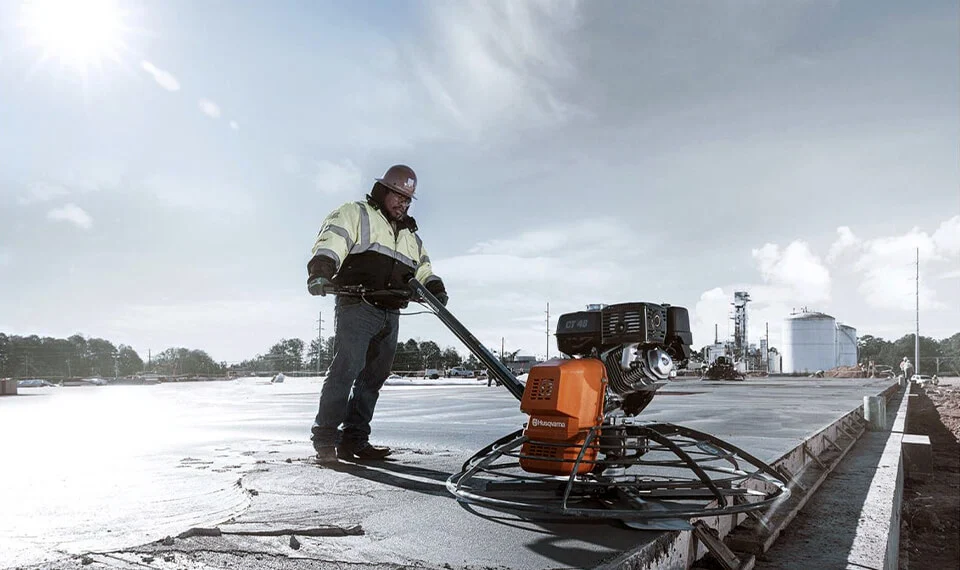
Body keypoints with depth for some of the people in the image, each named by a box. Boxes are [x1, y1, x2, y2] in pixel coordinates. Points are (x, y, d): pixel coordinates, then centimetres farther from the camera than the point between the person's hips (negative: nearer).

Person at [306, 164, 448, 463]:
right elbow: (331, 242, -11)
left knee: (373, 377, 5)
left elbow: (423, 268, 27)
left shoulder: (410, 235, 27)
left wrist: (435, 287, 5)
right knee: (346, 369, -16)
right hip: (356, 307, -6)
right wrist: (321, 270, -31)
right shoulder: (354, 214, 7)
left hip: (390, 316, 7)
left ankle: (354, 440, 11)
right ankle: (325, 438, -9)